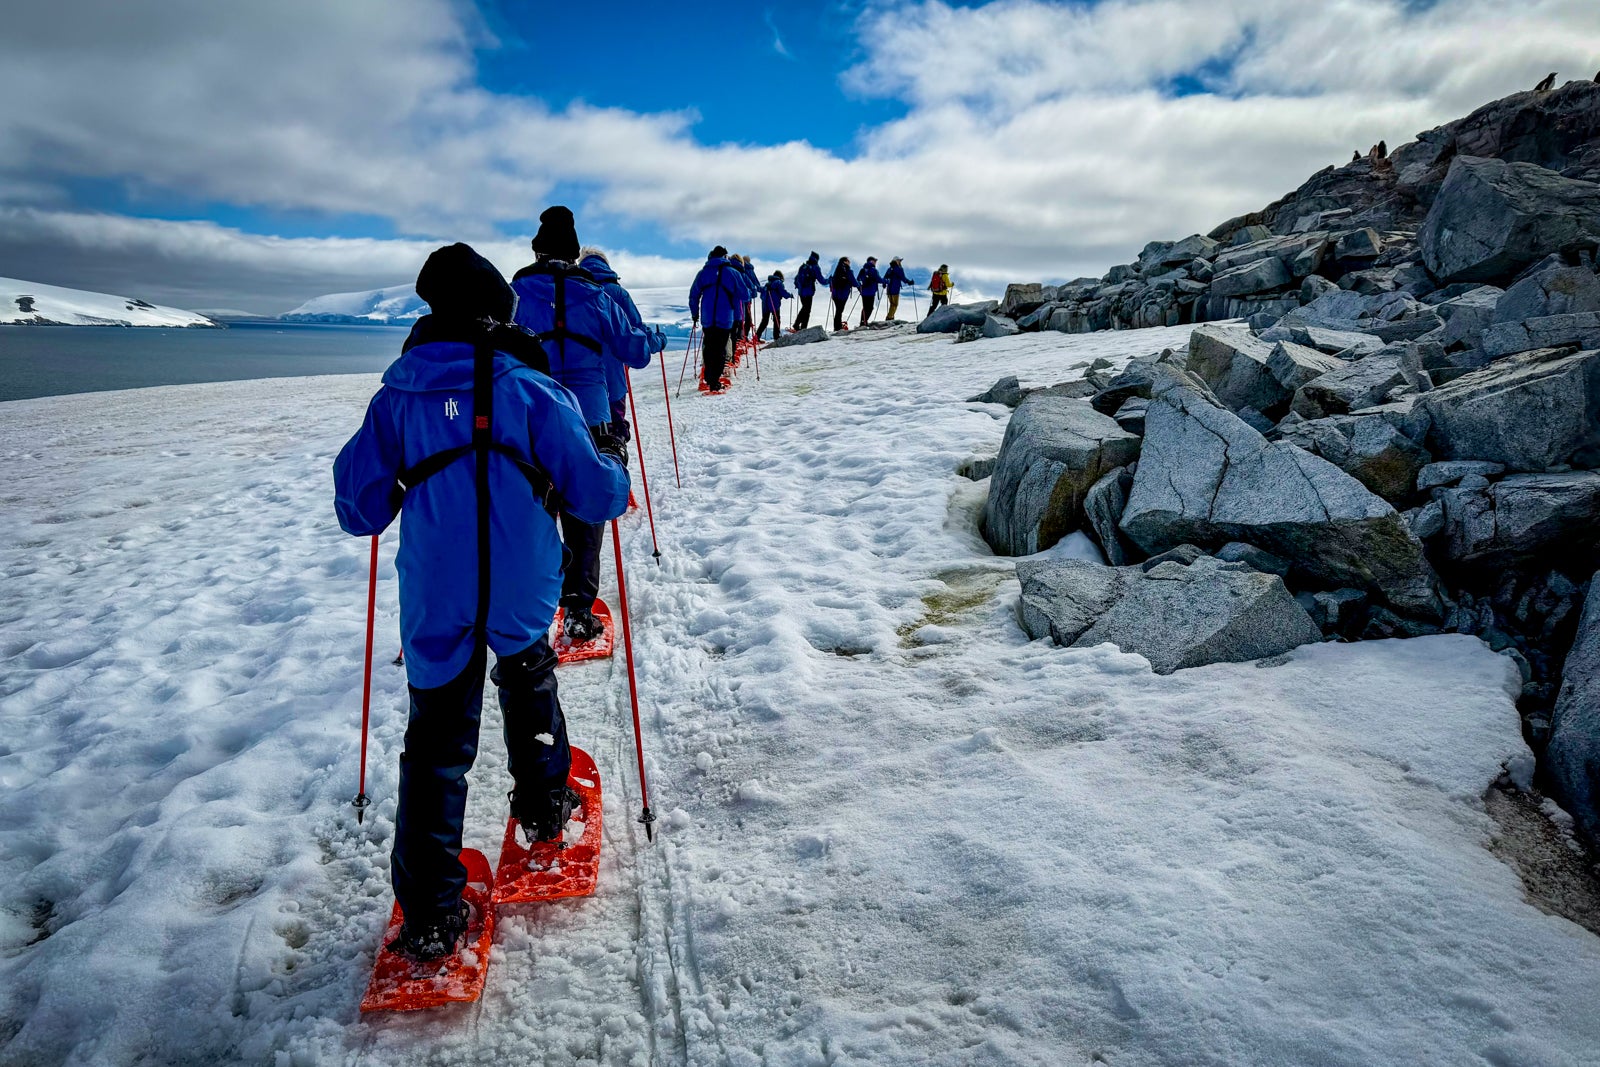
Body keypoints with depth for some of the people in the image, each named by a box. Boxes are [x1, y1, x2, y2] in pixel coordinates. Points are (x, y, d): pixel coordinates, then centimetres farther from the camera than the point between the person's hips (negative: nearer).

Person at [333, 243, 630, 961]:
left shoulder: (396, 398, 1)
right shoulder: (532, 391, -6)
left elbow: (358, 510, 4)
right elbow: (595, 495, -7)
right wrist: (615, 476, 16)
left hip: (434, 602, 1)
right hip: (522, 596, 0)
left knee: (435, 745, 7)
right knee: (529, 686, 29)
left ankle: (429, 916, 8)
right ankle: (544, 808, 44)